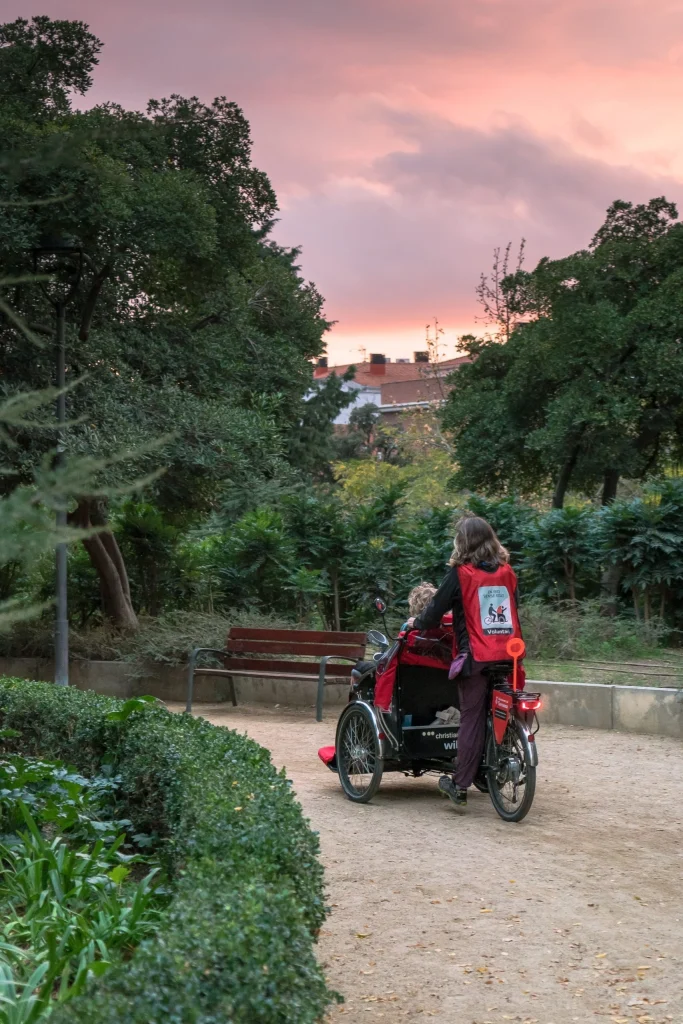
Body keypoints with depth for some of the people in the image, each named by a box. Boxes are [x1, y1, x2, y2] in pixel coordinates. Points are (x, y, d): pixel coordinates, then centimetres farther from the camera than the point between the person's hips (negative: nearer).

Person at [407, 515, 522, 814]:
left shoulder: (461, 574, -5)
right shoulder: (508, 572, 8)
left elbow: (436, 610, 0)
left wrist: (417, 623, 19)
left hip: (476, 657, -4)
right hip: (508, 655, 4)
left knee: (472, 720, 1)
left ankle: (460, 787, 6)